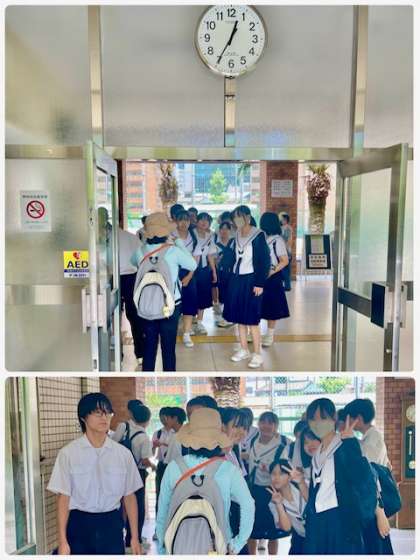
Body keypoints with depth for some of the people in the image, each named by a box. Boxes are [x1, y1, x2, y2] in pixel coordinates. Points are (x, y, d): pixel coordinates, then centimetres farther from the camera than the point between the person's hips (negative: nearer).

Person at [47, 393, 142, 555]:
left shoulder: (123, 454, -3)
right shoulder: (68, 453, -7)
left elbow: (129, 496, 2)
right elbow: (63, 497, -6)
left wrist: (135, 538, 5)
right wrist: (62, 541, -7)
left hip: (112, 525, 2)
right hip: (80, 525, -1)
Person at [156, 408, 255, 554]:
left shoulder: (174, 467, -8)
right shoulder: (228, 469, -12)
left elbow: (162, 509, 0)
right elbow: (248, 505, -12)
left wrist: (162, 546, 12)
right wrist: (238, 543, -1)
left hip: (181, 544, 1)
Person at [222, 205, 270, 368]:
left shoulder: (258, 236, -10)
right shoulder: (237, 236, 9)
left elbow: (264, 261, -12)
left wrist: (260, 284, -16)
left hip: (250, 280, -6)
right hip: (236, 279, 7)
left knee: (252, 319, -5)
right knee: (238, 317, 9)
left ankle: (257, 354, 4)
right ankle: (244, 350, 21)